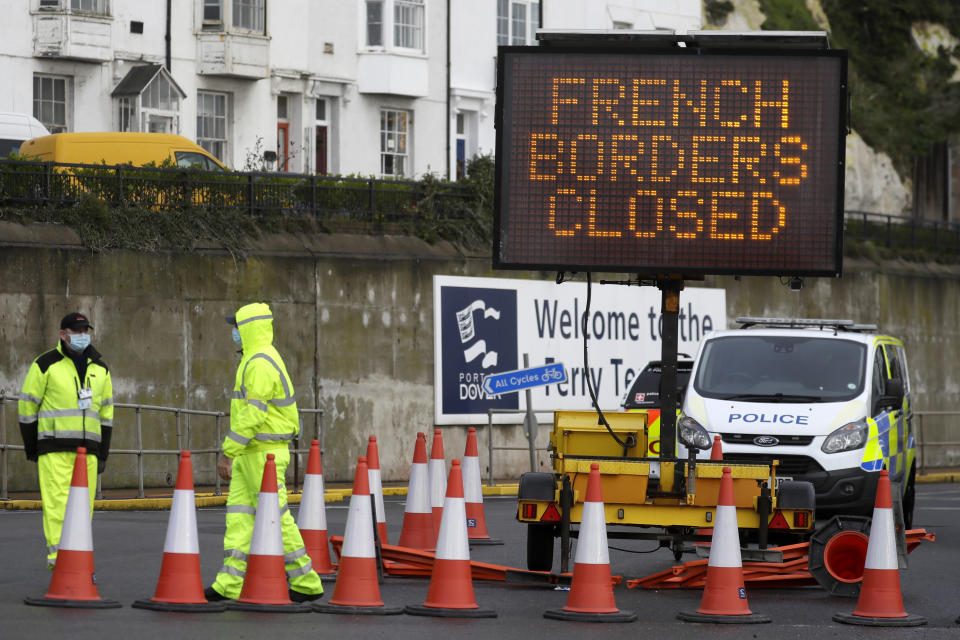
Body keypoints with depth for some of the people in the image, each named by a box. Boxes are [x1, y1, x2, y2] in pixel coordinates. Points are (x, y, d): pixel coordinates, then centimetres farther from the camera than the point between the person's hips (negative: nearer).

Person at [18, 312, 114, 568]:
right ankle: (57, 556, -17)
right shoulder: (45, 365, -1)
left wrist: (103, 453, 16)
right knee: (58, 503, -13)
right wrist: (31, 449, 1)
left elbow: (106, 412, 21)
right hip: (54, 449, -5)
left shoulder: (100, 369, 15)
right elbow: (27, 406, 1)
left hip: (87, 450, 5)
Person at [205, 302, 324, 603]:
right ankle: (229, 584, 1)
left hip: (264, 454, -10)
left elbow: (252, 414, -25)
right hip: (252, 453, 10)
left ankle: (306, 583, 1)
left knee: (276, 517, -6)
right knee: (238, 515, 4)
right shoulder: (261, 359, 16)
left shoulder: (260, 364, -18)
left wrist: (227, 453, -24)